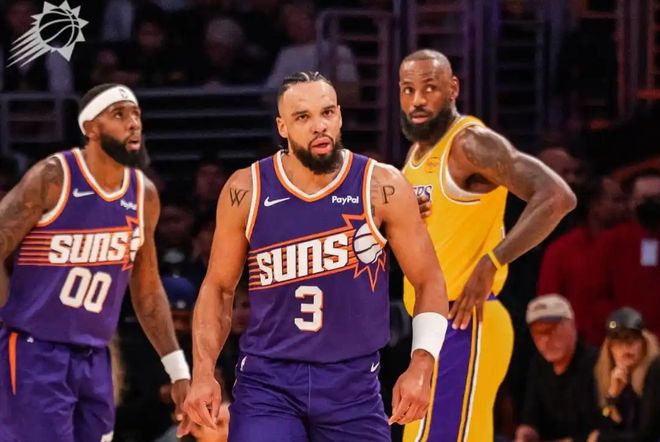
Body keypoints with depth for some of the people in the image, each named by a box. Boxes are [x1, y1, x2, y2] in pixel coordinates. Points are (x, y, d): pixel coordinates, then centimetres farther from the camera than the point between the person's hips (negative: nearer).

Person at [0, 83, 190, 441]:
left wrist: (178, 370, 14)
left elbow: (147, 290, 17)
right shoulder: (52, 179, -12)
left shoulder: (144, 196, 7)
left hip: (94, 359, 7)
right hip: (36, 355, -7)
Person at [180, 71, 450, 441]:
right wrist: (203, 372, -3)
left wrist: (421, 366, -13)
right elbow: (218, 287, 8)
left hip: (354, 383, 1)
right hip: (267, 382, -1)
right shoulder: (246, 192, -4)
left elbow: (429, 282, 0)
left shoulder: (382, 188, -7)